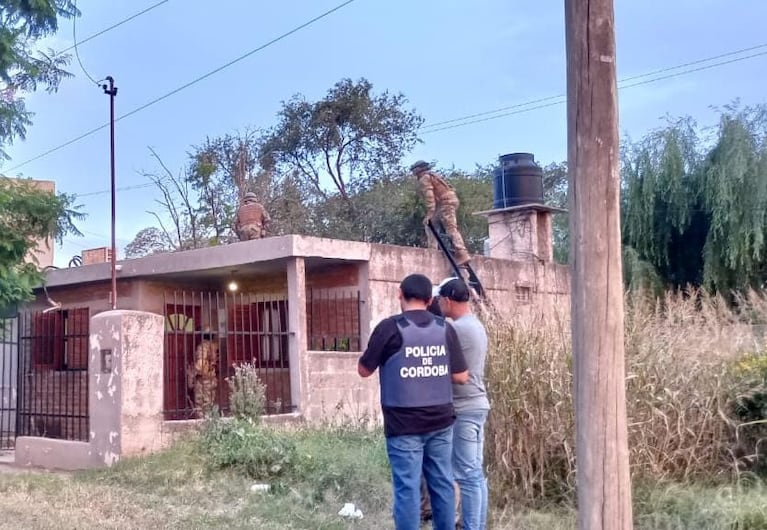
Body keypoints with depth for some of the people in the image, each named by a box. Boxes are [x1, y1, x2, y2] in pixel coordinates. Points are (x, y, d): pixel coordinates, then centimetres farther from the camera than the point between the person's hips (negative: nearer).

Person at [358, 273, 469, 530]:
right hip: (440, 421, 4)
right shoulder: (445, 328, 3)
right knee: (442, 484, 12)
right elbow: (461, 376, 4)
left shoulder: (390, 327, -9)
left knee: (407, 487, -1)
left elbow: (364, 370, -1)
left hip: (404, 424, -4)